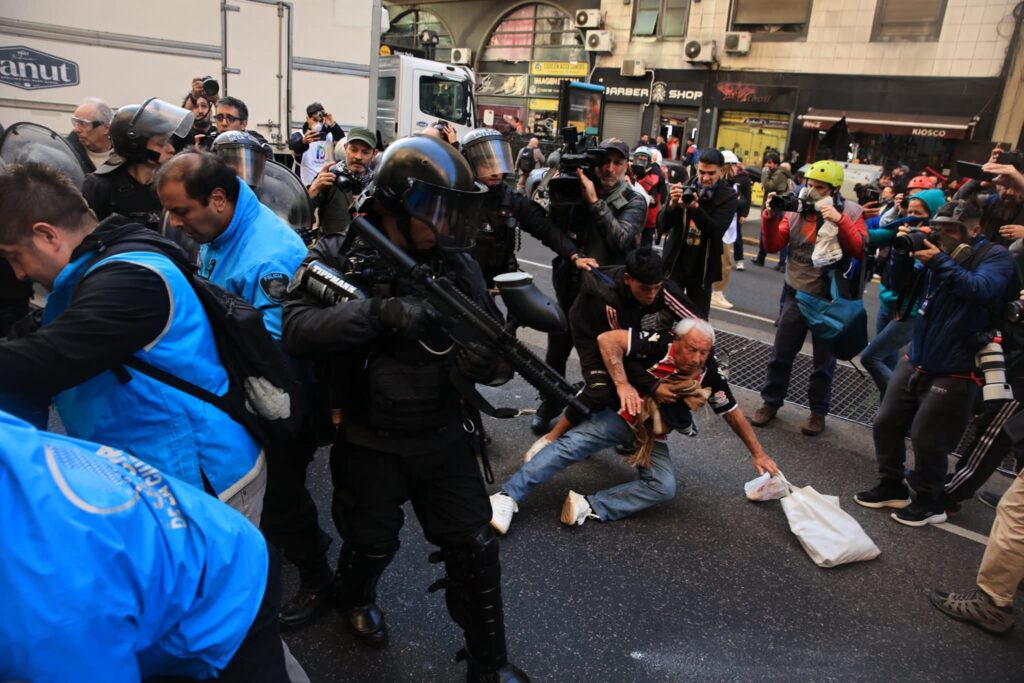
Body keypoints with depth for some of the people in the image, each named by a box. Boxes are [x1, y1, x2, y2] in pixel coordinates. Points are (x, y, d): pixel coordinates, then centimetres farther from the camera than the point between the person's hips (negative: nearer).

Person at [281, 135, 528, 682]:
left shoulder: (456, 262, -4)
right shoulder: (338, 257, -12)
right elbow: (295, 330, -26)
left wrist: (486, 359, -24)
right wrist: (378, 311, -38)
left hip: (442, 437, 2)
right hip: (368, 442, -2)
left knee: (475, 547, 7)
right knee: (372, 544, 20)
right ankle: (355, 598, 56)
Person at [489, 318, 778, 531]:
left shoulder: (709, 375, -12)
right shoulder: (660, 344, -25)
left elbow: (733, 414, 3)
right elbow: (607, 339, -31)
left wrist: (758, 453, 8)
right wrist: (623, 385, -35)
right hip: (620, 415, -3)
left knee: (664, 488, -20)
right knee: (571, 444, -24)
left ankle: (589, 507, -27)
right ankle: (508, 496, -25)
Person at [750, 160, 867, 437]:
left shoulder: (850, 212, -8)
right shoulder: (796, 208, -1)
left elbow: (860, 250, -19)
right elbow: (773, 245, -5)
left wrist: (840, 220, -29)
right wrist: (770, 216, -20)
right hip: (796, 295, 2)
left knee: (824, 361, 11)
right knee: (780, 355, 10)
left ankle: (818, 411, 26)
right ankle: (770, 402, 25)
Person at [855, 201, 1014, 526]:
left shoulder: (995, 256, -7)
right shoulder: (939, 250, 8)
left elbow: (983, 289, -26)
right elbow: (901, 281, 10)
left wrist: (940, 262, -28)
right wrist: (905, 251, -7)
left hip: (954, 373, -6)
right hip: (915, 362, 7)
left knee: (926, 439, -2)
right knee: (885, 425, 11)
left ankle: (929, 503, 21)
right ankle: (892, 487, 30)